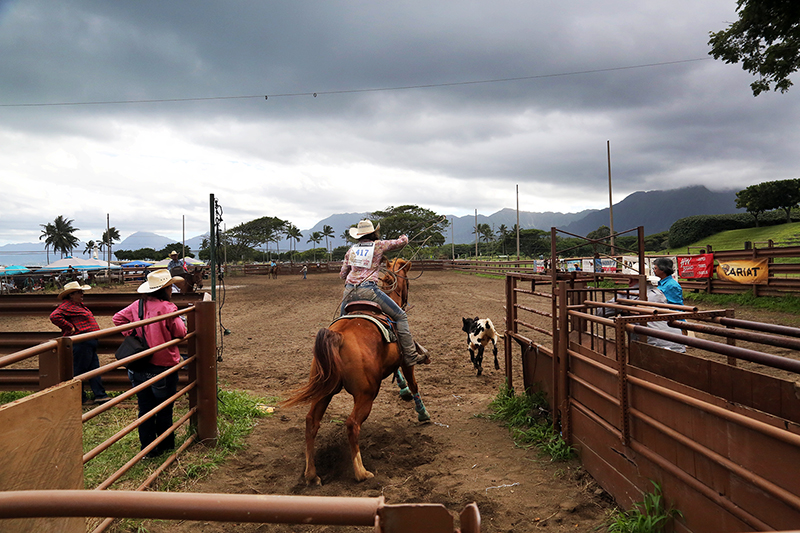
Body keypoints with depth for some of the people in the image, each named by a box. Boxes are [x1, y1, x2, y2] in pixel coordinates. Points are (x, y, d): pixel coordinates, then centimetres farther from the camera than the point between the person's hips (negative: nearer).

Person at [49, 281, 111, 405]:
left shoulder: (79, 305, 20)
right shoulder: (67, 306, -12)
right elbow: (54, 316, -27)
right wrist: (70, 327, -22)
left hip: (89, 344, 11)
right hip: (80, 344, -11)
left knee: (94, 369, 10)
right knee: (79, 371, 0)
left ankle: (100, 395, 14)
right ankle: (80, 398, 9)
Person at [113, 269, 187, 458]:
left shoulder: (138, 305, 2)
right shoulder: (168, 308, -15)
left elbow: (118, 318, 7)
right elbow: (180, 333, -10)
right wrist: (179, 320, 8)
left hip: (140, 365, 5)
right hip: (163, 365, -5)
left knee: (145, 407, 11)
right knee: (164, 408, 11)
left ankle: (148, 447, 18)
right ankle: (165, 444, 25)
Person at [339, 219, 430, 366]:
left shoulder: (351, 249, 17)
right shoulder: (379, 245, 6)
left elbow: (342, 274, 21)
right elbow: (402, 242, 16)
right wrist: (404, 237, 40)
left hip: (349, 292, 5)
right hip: (368, 290, -5)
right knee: (400, 316, 2)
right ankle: (411, 356, -4)